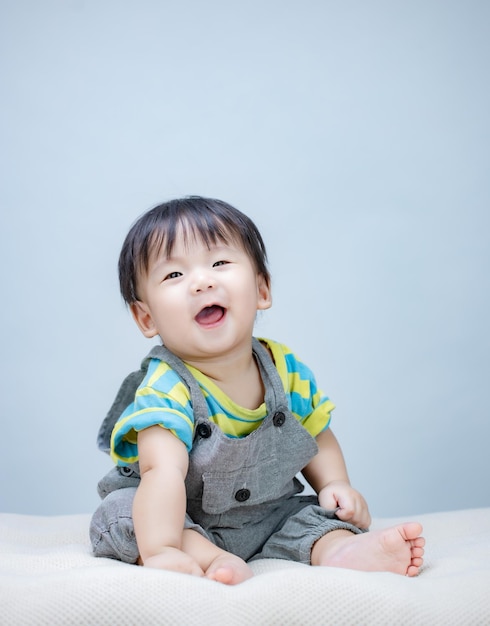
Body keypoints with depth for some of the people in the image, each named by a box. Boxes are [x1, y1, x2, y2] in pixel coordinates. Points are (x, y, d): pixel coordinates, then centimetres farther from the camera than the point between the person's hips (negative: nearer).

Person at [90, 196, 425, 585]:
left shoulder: (286, 369, -7)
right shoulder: (165, 388, -25)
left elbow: (317, 437, 9)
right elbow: (164, 472, -40)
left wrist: (335, 484, -9)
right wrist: (159, 551, -54)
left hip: (270, 518, 4)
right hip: (183, 522, -4)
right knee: (121, 510, -27)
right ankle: (212, 559, -41)